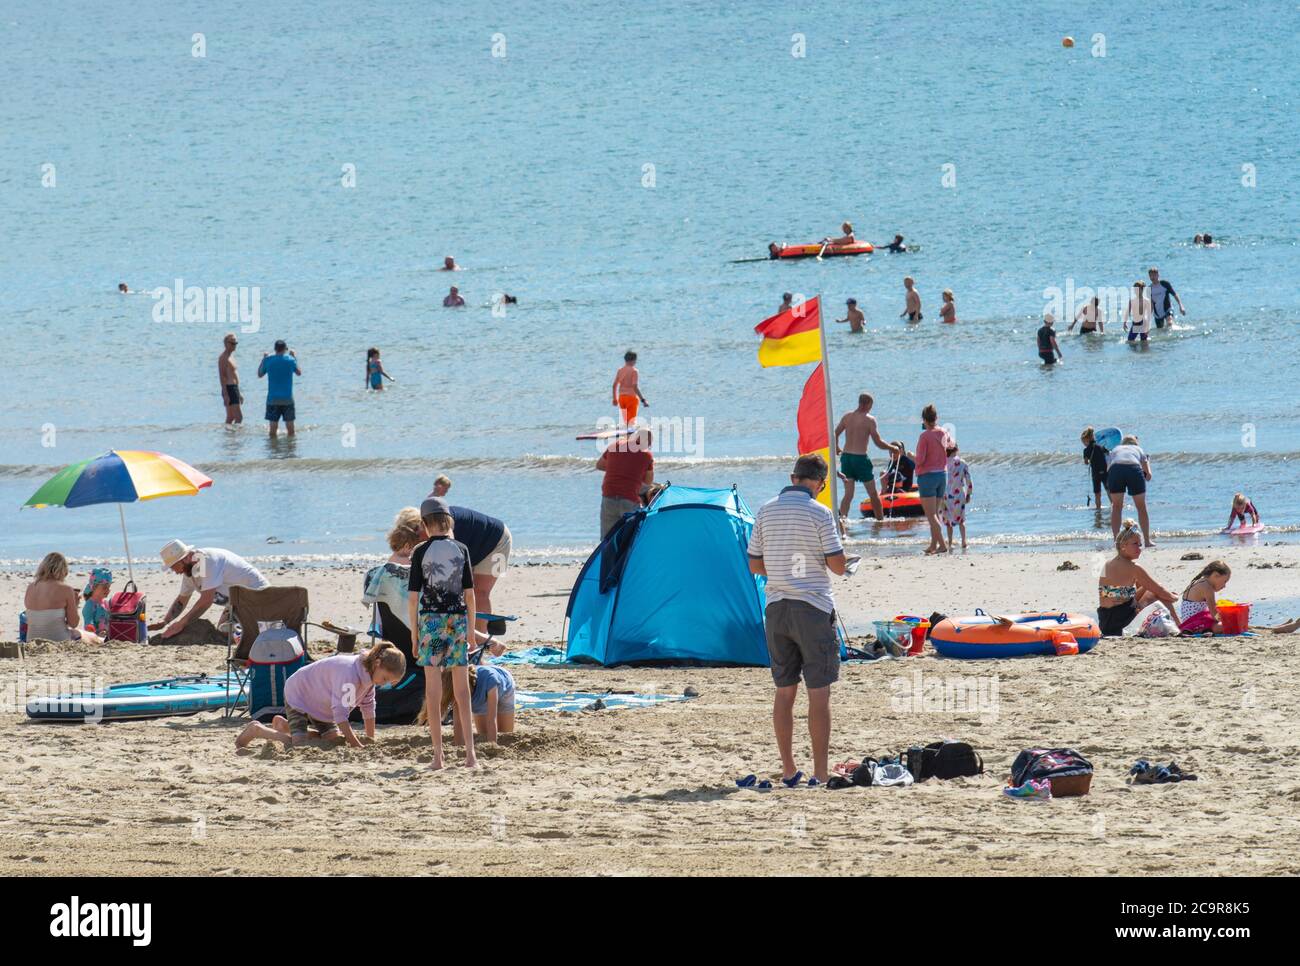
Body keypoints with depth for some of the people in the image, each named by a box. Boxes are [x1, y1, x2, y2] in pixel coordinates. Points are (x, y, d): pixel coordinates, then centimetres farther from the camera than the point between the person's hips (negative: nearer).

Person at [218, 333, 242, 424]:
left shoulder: (230, 356, 19)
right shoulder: (223, 357, -11)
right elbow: (222, 377, -17)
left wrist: (239, 393, 26)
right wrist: (225, 394, -23)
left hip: (235, 389, 10)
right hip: (229, 389, -10)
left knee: (230, 418, 11)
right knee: (239, 417, -14)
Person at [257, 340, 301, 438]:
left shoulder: (268, 360, -4)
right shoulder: (290, 360, -4)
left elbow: (259, 374, 11)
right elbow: (299, 373, 14)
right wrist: (295, 357, 25)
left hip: (273, 399, 0)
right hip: (287, 399, 0)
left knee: (273, 427, 2)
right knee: (290, 426, 5)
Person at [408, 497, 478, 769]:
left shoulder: (421, 552, -4)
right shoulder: (461, 550, 3)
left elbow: (413, 596, -5)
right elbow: (470, 593, 3)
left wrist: (414, 634, 3)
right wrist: (471, 630, 11)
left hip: (430, 619, -2)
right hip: (458, 618, 2)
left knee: (433, 689, 1)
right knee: (462, 689, 7)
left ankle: (438, 755, 0)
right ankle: (470, 752, 2)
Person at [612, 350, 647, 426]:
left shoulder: (620, 370, 6)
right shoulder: (634, 371, -12)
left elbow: (614, 385, 8)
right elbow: (635, 387, -20)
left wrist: (615, 398, 19)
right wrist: (642, 400, -19)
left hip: (621, 397, 6)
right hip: (631, 397, -6)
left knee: (624, 421, 16)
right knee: (631, 420, -1)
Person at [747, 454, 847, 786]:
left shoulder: (766, 511, 5)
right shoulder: (819, 513, -10)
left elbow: (755, 565, 9)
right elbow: (837, 565, -11)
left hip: (776, 608, 5)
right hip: (813, 608, -5)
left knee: (784, 691, 11)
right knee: (818, 692, -2)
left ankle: (788, 770, 13)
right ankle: (821, 771, -4)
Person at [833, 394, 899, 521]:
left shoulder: (846, 417, 6)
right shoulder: (869, 419, -9)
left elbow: (835, 434, 15)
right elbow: (878, 443, -9)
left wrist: (837, 448, 34)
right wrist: (892, 449, 8)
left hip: (846, 457, 4)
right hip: (860, 458, -4)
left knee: (848, 494, 5)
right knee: (873, 494, 11)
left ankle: (842, 517, -13)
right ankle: (880, 519, 19)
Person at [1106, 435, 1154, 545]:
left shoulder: (1115, 450, 35)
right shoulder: (1138, 449, 32)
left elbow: (1108, 469, 27)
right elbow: (1148, 475, 22)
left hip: (1115, 469, 1)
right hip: (1134, 469, -1)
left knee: (1116, 507, 16)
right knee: (1141, 507, 13)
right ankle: (1147, 540, 14)